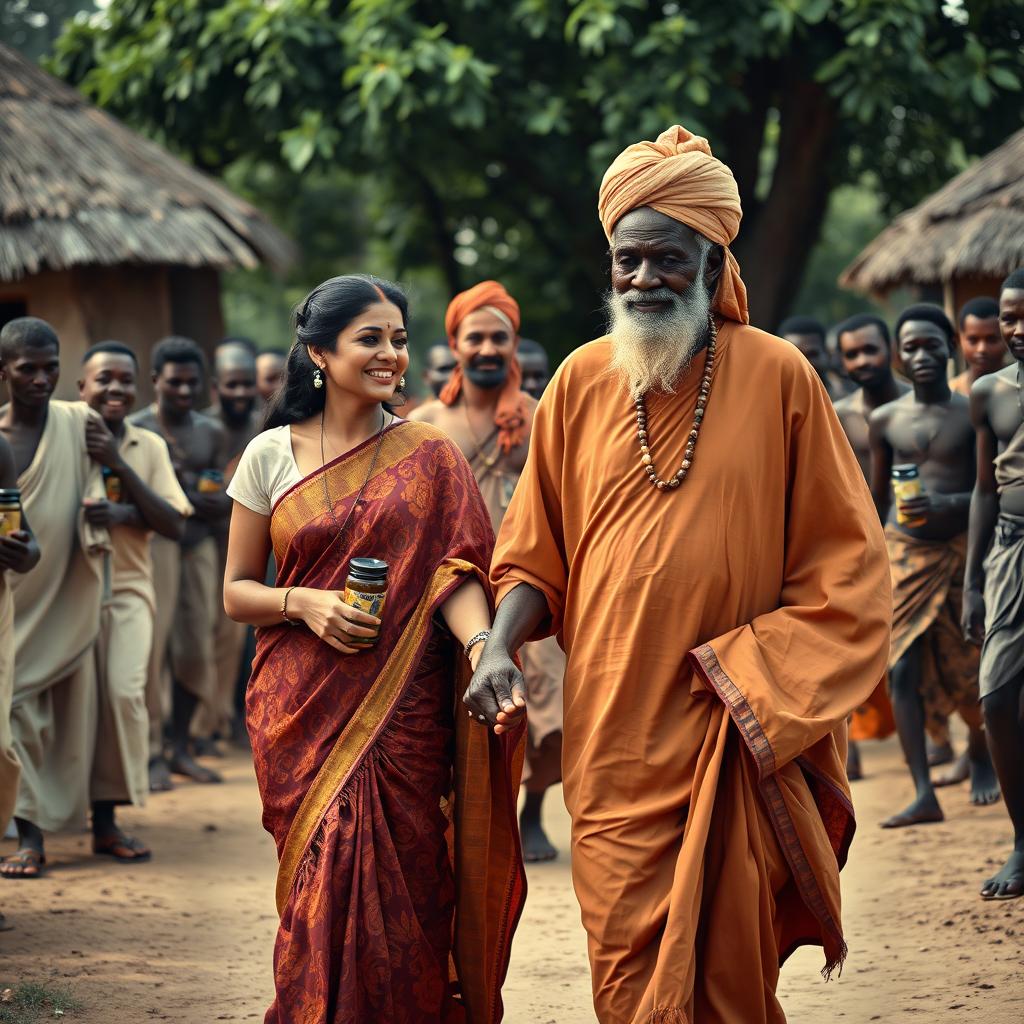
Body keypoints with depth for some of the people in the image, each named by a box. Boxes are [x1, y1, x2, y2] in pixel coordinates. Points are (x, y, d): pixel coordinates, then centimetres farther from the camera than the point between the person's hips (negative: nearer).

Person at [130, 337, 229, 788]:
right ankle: (153, 754, -3)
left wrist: (217, 504, -8)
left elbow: (222, 498, 16)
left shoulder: (211, 432, 15)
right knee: (152, 646, -7)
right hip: (153, 544, -5)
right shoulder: (135, 429, -1)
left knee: (196, 646, 5)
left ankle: (181, 748, 16)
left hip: (199, 544, 5)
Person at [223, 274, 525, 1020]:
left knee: (394, 889, -4)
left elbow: (455, 570, -6)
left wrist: (481, 642, -26)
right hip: (301, 708, 0)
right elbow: (237, 592, 8)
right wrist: (304, 603, -12)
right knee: (323, 886, -2)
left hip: (402, 709, 0)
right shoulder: (272, 455, 5)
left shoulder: (429, 457, 4)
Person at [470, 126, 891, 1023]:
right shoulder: (581, 383, 6)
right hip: (615, 736, 2)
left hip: (737, 742, -2)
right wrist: (501, 649, -6)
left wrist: (753, 679, -8)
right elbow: (536, 552, 12)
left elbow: (844, 563, 1)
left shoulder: (777, 377, -1)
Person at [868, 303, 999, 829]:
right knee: (902, 670, -10)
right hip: (904, 552, 2)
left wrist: (943, 503, -23)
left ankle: (981, 751, 37)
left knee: (966, 675, 4)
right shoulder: (886, 420, 5)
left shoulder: (972, 415, -2)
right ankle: (924, 794, -10)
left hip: (961, 550, -1)